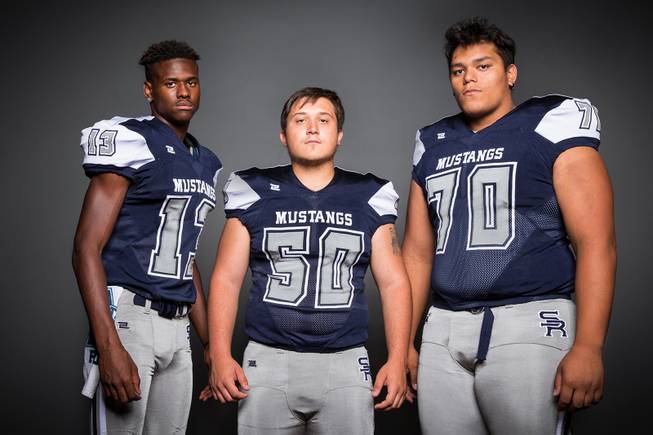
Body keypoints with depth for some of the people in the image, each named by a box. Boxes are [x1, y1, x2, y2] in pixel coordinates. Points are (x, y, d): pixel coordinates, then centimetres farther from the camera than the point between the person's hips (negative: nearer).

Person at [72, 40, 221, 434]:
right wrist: (109, 347, -22)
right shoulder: (131, 143, -7)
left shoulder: (206, 163, 15)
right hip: (129, 314, -7)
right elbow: (87, 248, -13)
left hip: (177, 327, 7)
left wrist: (211, 342, 19)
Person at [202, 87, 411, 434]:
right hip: (267, 360, 0)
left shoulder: (369, 199, 6)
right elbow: (226, 279, 3)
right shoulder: (255, 194, 4)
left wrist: (397, 361, -2)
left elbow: (393, 283, 6)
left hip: (345, 362, 1)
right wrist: (220, 356, -6)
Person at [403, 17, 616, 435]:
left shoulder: (551, 129, -2)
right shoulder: (433, 147, 14)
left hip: (528, 323, -5)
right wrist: (404, 342, 15)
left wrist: (588, 347, -17)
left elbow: (596, 246, -9)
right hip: (443, 328, 5)